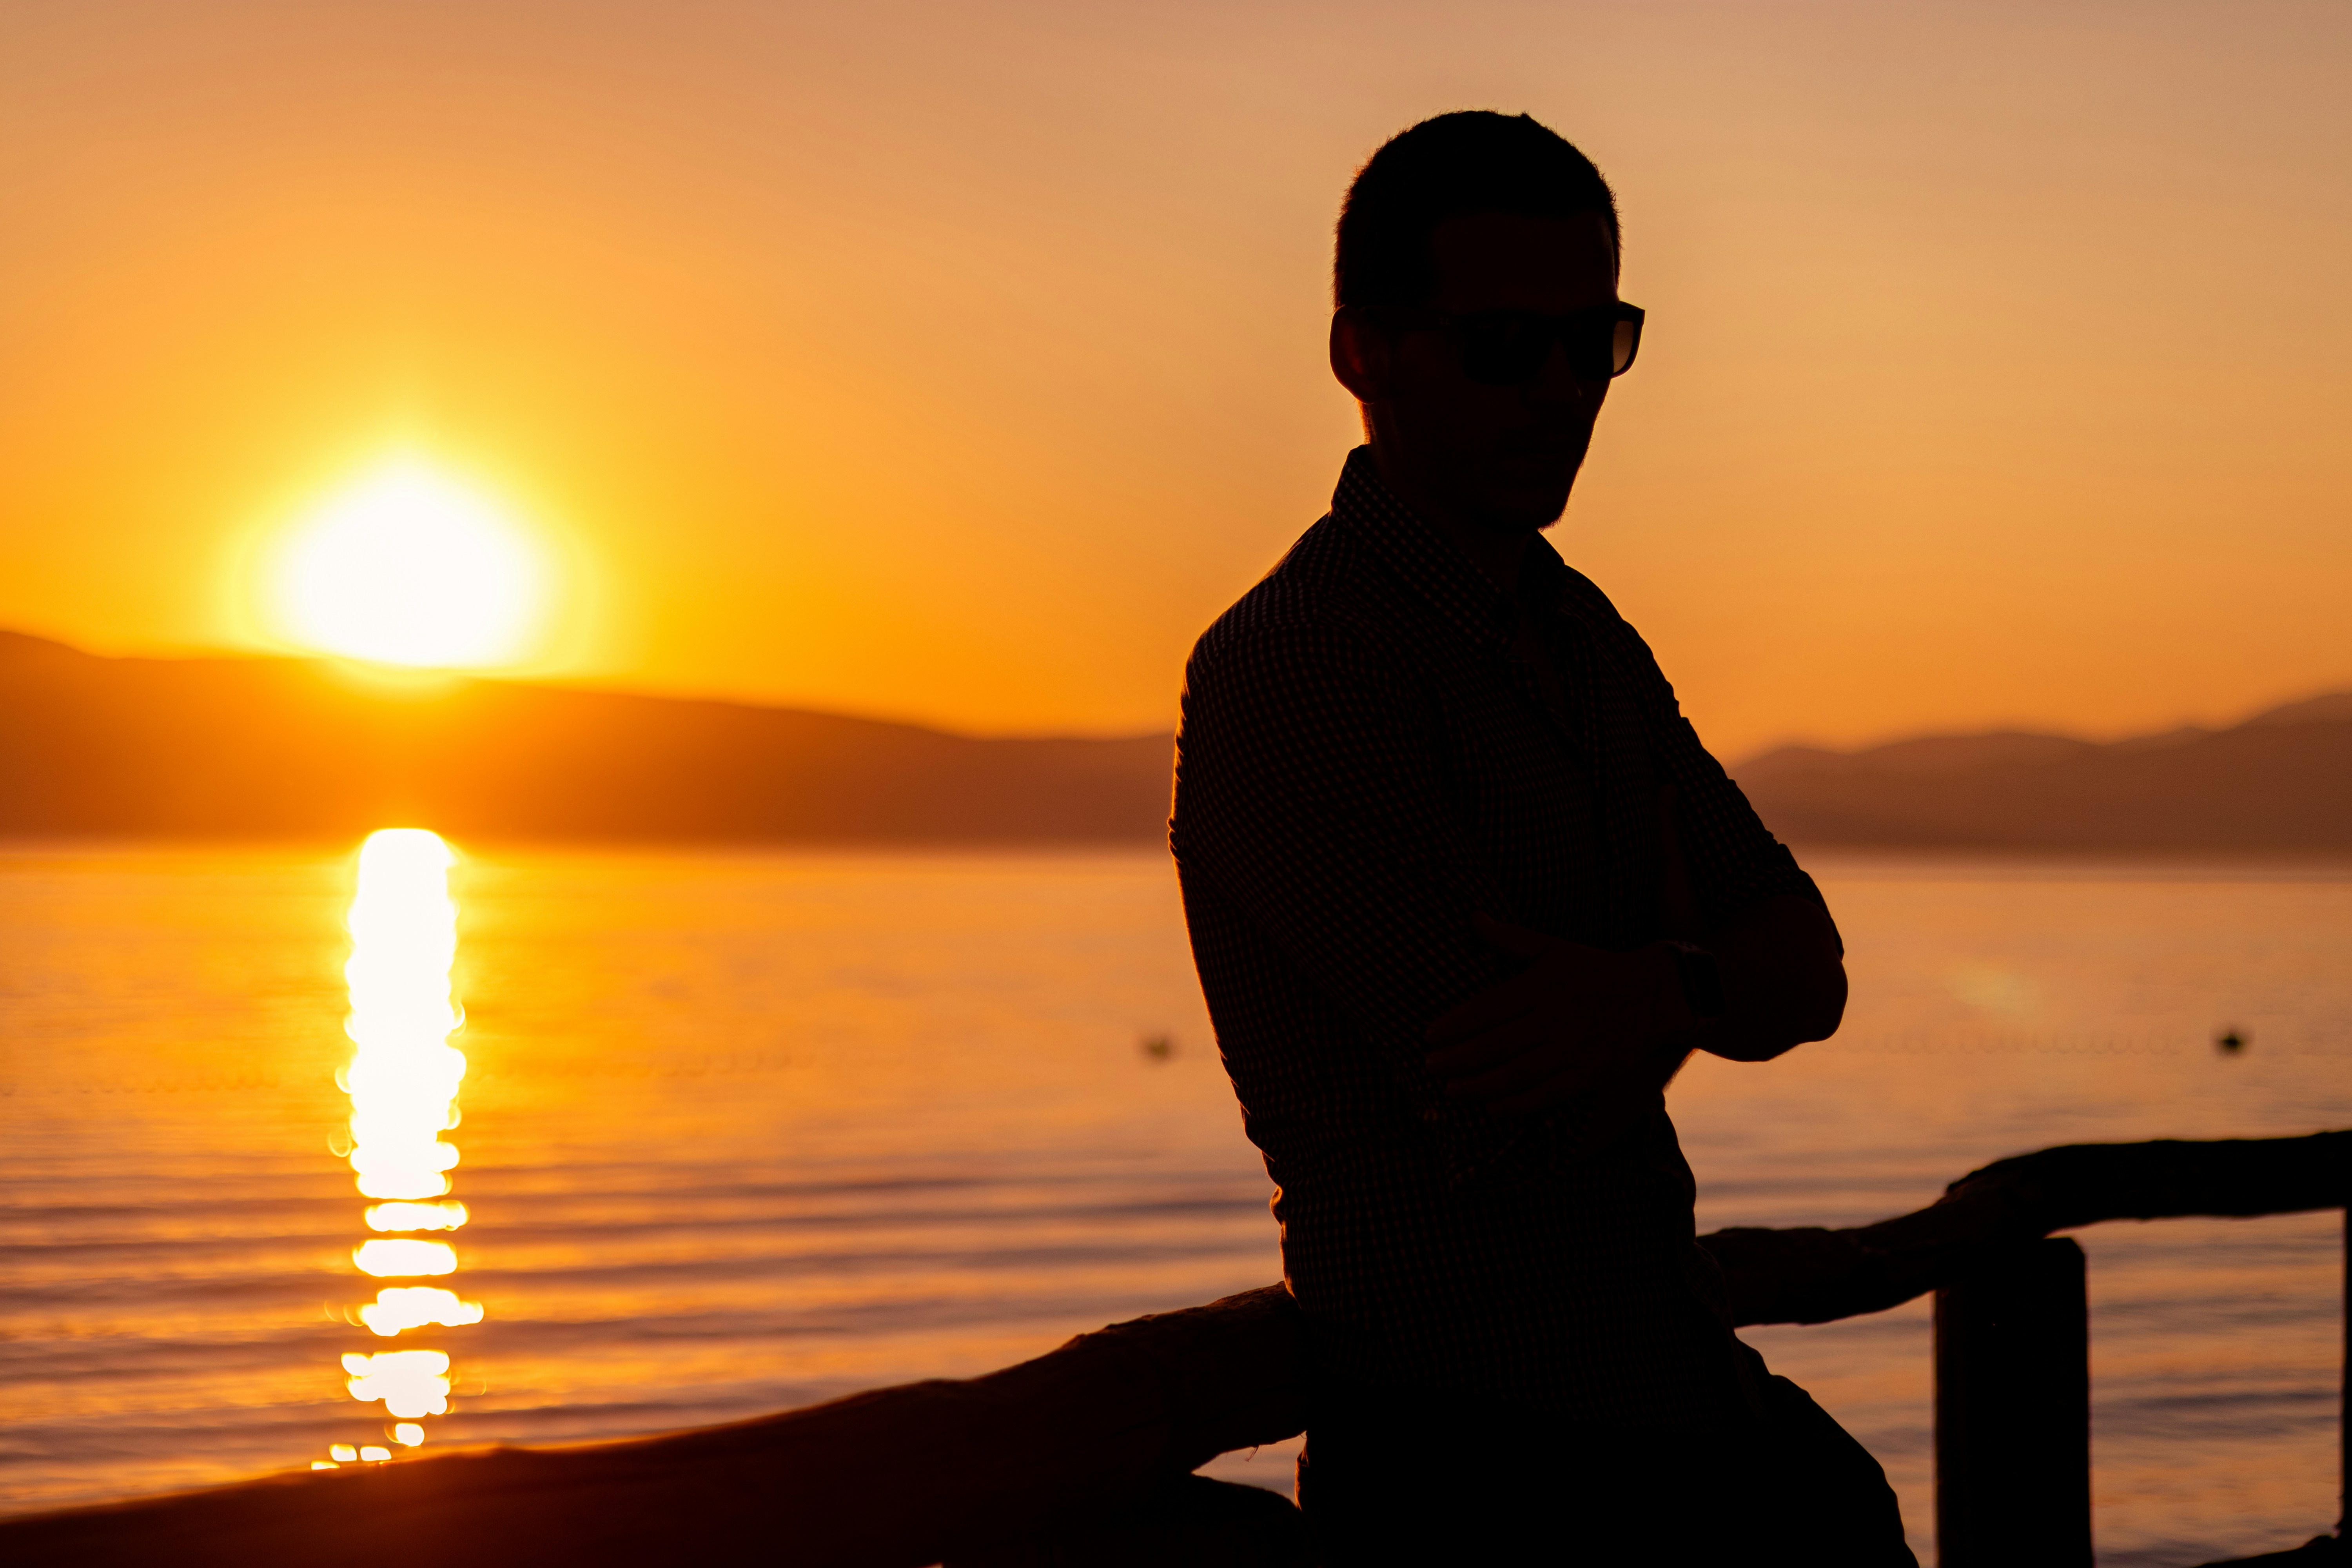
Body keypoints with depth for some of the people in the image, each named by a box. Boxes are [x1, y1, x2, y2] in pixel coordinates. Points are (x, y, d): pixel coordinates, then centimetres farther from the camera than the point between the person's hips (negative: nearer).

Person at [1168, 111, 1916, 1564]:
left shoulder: (1582, 634, 11)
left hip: (1689, 1396, 8)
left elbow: (1806, 969, 1)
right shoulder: (1288, 669, -18)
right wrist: (1688, 976, -4)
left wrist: (1652, 993, -21)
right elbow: (1536, 1132, -24)